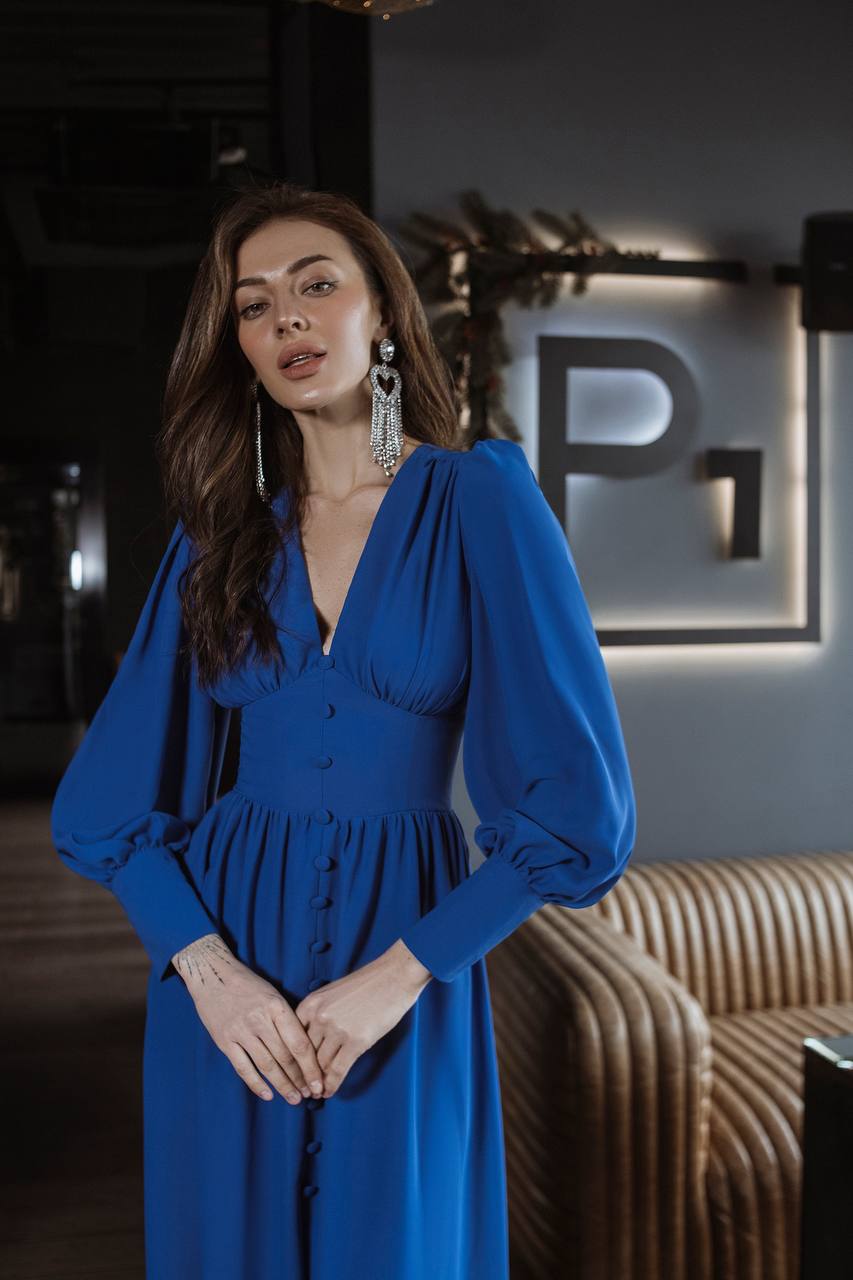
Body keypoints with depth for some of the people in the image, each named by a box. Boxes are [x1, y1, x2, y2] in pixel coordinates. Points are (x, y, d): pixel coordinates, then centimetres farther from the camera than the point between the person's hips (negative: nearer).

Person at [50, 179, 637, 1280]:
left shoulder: (478, 498, -7)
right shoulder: (220, 529, 3)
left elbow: (579, 806, -11)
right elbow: (108, 801, 2)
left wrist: (399, 974, -13)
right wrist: (207, 964, -12)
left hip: (411, 941, -2)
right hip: (223, 943, 3)